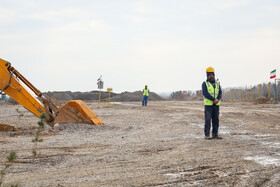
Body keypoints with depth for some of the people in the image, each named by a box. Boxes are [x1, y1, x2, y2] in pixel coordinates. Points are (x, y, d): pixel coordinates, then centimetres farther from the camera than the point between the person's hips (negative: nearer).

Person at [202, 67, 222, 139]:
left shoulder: (217, 84, 12)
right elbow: (205, 93, -15)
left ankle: (215, 134, 8)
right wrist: (214, 99, -20)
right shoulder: (204, 84, -2)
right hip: (208, 104, -4)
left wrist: (217, 100, -17)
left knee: (216, 120, 3)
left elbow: (220, 93, 3)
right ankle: (207, 135, -3)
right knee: (208, 120, -7)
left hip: (216, 105, 4)